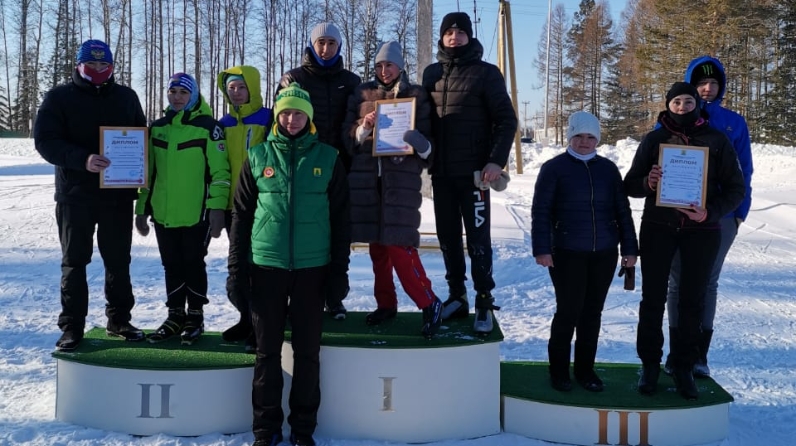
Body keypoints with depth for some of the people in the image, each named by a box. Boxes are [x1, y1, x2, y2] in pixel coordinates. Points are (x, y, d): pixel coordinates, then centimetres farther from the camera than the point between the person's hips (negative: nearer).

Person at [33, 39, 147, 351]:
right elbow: (45, 141, -11)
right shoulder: (59, 97, -1)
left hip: (118, 194, 3)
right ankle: (72, 326, 11)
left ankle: (119, 320, 21)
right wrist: (82, 159, -26)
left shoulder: (127, 97, 10)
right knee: (74, 262, 4)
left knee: (118, 261, 9)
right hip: (75, 194, -3)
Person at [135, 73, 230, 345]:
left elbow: (219, 171, -8)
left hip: (196, 213, -5)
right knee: (172, 267, 12)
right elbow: (147, 172, 15)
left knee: (193, 265, 5)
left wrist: (217, 208, -14)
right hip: (163, 213, 5)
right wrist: (142, 208, 13)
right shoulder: (157, 128, 11)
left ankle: (195, 317, 18)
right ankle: (175, 316, 23)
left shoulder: (208, 127, -5)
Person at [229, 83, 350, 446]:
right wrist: (237, 263, 1)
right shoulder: (258, 156, 5)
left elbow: (340, 217, 5)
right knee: (267, 349, 6)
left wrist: (339, 267, 1)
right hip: (266, 265, 0)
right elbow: (241, 212, 7)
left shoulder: (327, 158, 4)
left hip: (312, 267, 0)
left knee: (308, 350, 6)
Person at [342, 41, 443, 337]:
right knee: (376, 242, 7)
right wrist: (364, 127, -10)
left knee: (398, 243, -12)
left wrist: (421, 144, -20)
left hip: (402, 175, -4)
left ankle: (428, 303, -1)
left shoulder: (416, 95, 6)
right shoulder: (362, 93, 12)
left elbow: (427, 137, 2)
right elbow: (347, 136, 10)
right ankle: (386, 304, 19)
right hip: (366, 175, 4)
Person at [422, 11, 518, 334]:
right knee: (447, 237, 9)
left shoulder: (486, 73, -3)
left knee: (478, 238, -3)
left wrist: (496, 161, -16)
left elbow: (507, 120, -6)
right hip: (441, 172, 5)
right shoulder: (431, 73, 10)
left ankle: (484, 302, 5)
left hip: (474, 171, -5)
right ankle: (457, 297, 20)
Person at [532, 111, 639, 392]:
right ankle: (559, 369, 15)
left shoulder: (608, 169, 9)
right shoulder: (554, 168, -2)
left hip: (604, 254, 4)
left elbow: (622, 211, 12)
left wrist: (629, 248, 7)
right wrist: (541, 249, -12)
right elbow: (541, 211, -5)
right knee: (569, 311, -2)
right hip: (567, 254, -4)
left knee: (592, 312, 10)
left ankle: (585, 369, 22)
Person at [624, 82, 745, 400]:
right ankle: (650, 364, 17)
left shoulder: (716, 141, 1)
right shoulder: (653, 140, 2)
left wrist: (710, 213, -17)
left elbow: (736, 189, 0)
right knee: (653, 298, 5)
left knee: (692, 300, 6)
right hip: (658, 228, 0)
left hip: (701, 230, 0)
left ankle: (684, 367, 18)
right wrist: (647, 183, -20)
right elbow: (630, 185, 3)